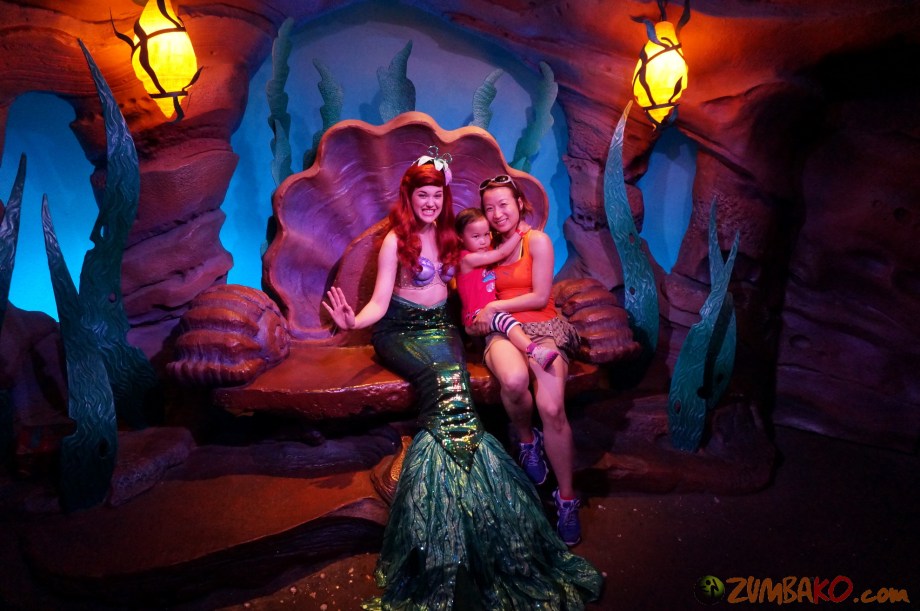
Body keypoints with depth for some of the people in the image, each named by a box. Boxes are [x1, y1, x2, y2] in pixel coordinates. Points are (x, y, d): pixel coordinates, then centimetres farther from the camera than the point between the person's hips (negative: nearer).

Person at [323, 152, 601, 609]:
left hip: (440, 327, 5)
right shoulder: (395, 240, -6)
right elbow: (379, 303, -11)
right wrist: (353, 321, -31)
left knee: (453, 383, -30)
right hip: (400, 331, -4)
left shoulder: (448, 235, 11)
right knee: (444, 381, -31)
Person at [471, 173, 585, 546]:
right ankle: (526, 439, -4)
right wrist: (481, 317, 1)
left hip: (542, 327, -2)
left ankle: (567, 499, -9)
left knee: (552, 408, -27)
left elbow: (540, 297, -3)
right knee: (514, 380, -37)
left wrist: (495, 307, -4)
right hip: (502, 332, 2)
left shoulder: (537, 241, 2)